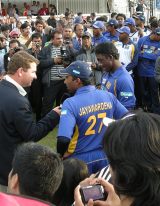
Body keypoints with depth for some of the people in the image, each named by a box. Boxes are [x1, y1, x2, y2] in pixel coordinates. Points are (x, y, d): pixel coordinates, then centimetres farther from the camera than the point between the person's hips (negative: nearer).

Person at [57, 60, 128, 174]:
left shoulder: (71, 103, -20)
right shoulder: (109, 96, -5)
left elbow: (63, 139, -29)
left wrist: (60, 156, -10)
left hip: (80, 160, -4)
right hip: (104, 157, 4)